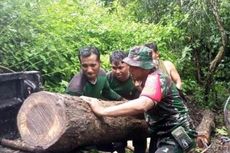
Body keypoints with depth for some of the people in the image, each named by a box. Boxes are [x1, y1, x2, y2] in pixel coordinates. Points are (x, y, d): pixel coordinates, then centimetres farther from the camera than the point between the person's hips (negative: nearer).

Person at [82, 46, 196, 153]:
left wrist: (102, 111, -40)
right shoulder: (149, 79, 10)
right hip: (161, 135, 10)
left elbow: (140, 106, -41)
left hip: (174, 137, -10)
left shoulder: (155, 79, -23)